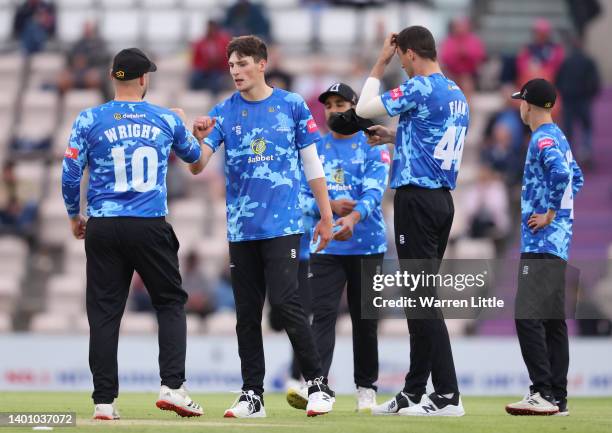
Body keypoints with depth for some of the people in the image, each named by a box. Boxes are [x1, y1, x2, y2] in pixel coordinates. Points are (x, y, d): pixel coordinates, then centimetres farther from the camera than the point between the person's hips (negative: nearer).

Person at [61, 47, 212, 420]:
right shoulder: (167, 120, 4)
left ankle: (104, 401, 2)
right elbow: (194, 155, 24)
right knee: (171, 302, 12)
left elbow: (70, 175, 0)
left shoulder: (89, 120, 0)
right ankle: (172, 386, -1)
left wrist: (74, 216, 17)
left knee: (104, 312, 4)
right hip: (151, 228, 0)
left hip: (103, 229, 0)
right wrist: (199, 136, 46)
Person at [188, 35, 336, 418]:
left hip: (283, 224, -3)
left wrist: (327, 216, 4)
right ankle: (252, 396, 13)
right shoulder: (224, 112, 6)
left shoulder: (292, 105, 2)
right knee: (247, 313, 6)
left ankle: (318, 384, -3)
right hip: (241, 228, 3)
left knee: (286, 302, -13)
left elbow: (312, 164, 6)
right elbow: (197, 167, -2)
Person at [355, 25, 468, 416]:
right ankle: (414, 393, 18)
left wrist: (381, 63, 3)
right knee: (422, 297, 13)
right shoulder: (457, 95, 14)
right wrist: (394, 137, 25)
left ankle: (448, 395, -13)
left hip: (417, 199, -9)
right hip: (443, 199, 9)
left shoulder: (420, 89, -13)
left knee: (423, 297, -9)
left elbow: (364, 108, -6)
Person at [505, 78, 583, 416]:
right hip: (556, 243, 10)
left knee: (528, 316, -14)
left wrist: (550, 214, -20)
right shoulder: (558, 138, 18)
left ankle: (543, 393, -19)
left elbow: (560, 173, -29)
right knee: (552, 319, 10)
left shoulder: (543, 139, -12)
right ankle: (557, 397, 11)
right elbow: (576, 177, 29)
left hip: (542, 241, -10)